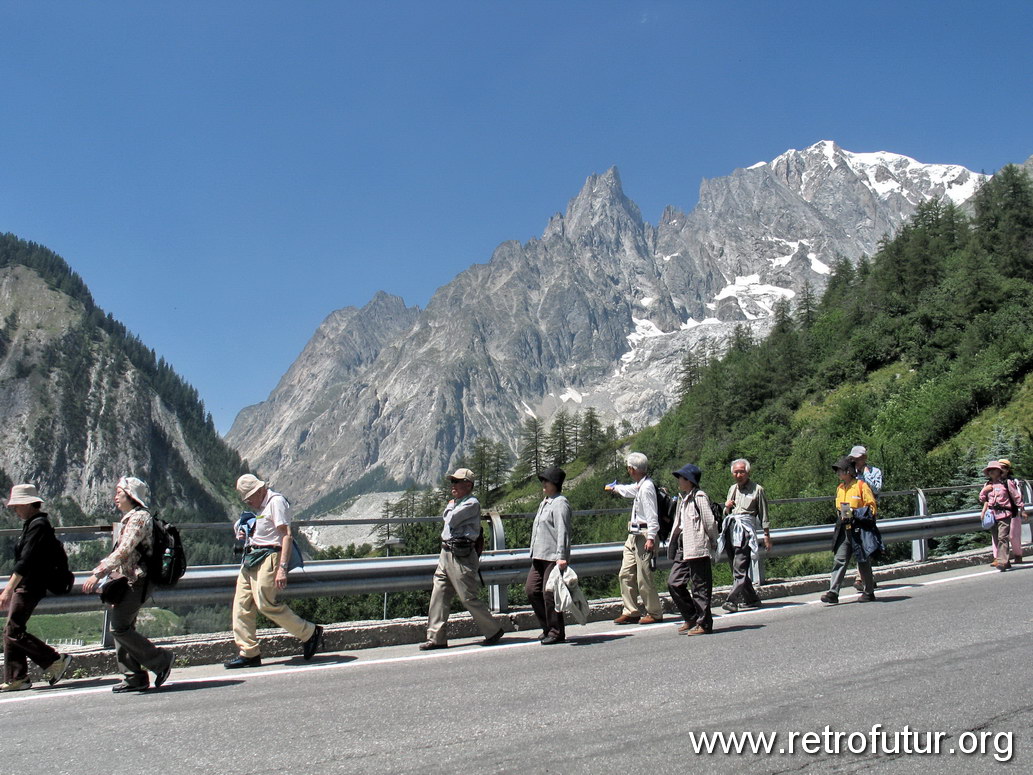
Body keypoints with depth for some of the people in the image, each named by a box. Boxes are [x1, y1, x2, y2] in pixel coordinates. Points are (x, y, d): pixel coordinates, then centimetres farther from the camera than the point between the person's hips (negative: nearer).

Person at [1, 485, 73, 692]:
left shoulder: (38, 525, -14)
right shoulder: (31, 524, 18)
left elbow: (26, 561, -21)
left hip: (30, 587, -10)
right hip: (24, 586, 10)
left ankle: (56, 660, -5)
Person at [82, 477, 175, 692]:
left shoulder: (139, 517, -13)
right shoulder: (129, 518, 19)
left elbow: (124, 551, -23)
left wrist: (98, 573, -26)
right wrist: (102, 570, 19)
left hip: (135, 582, -10)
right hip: (128, 581, 10)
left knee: (120, 628, -11)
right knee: (123, 628, 8)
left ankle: (161, 660, -2)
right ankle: (134, 677, 12)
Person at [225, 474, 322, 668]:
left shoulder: (276, 501, -8)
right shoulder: (259, 506, 21)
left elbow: (287, 536, -16)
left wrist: (282, 568, -24)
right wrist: (244, 535, 9)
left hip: (269, 556, -9)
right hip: (251, 557, 9)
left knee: (266, 604, -14)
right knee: (241, 604, 2)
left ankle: (309, 633, 1)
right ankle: (248, 652, 7)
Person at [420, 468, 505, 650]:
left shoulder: (472, 503, -11)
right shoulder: (455, 503, 20)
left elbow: (451, 520, -16)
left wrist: (451, 507, 2)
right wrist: (450, 507, 5)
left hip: (462, 555, -9)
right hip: (445, 553, 9)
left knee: (469, 597, -4)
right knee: (438, 596, 5)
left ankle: (494, 631, 11)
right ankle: (436, 638, 9)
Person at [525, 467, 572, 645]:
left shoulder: (560, 503, -10)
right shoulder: (544, 503, 20)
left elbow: (563, 532, -17)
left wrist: (561, 557, -23)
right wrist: (533, 553, 23)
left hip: (554, 557, -9)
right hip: (539, 557, 9)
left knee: (549, 593, -5)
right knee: (531, 590, 6)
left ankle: (556, 632, 6)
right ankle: (548, 627, 18)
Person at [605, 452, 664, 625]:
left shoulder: (647, 487, -16)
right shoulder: (639, 486, 15)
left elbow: (652, 515, -20)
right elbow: (629, 490, 40)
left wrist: (650, 538, -25)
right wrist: (614, 488, 58)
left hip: (644, 536, -10)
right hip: (634, 536, 10)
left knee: (644, 578, -6)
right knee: (626, 574, 7)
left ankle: (655, 613, 6)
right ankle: (630, 612, 12)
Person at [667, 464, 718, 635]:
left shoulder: (699, 497, -12)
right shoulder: (683, 498, 17)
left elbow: (710, 522, -12)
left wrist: (713, 541, -1)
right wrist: (674, 541, 16)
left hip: (697, 547, -9)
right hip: (683, 548, 9)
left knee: (700, 586, -1)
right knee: (674, 583, 7)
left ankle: (704, 624, 8)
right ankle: (691, 618, 20)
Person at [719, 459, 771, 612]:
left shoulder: (757, 489, 5)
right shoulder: (732, 489, 21)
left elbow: (763, 514, 7)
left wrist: (767, 535, 5)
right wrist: (727, 507, 5)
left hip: (746, 529, -6)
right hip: (731, 529, 6)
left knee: (740, 567, -15)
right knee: (737, 568, 7)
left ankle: (732, 600, -23)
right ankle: (751, 599, 17)